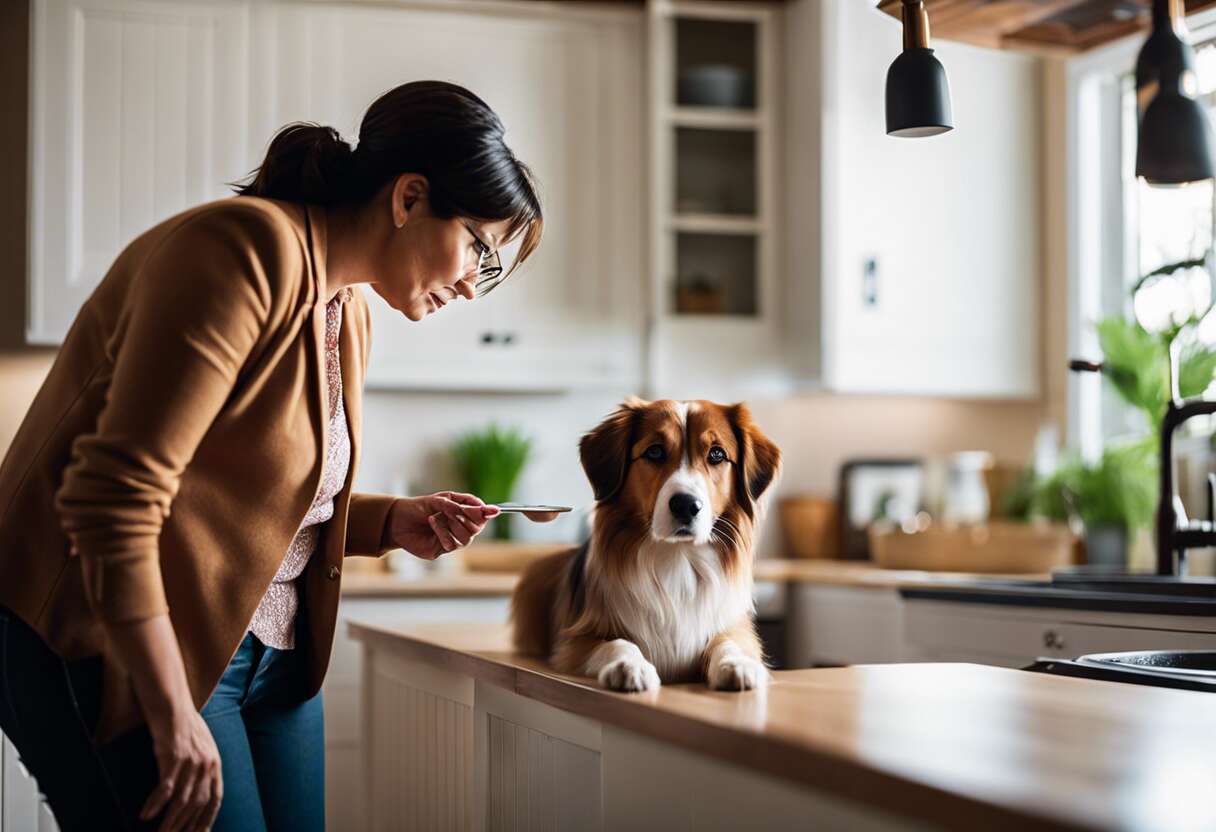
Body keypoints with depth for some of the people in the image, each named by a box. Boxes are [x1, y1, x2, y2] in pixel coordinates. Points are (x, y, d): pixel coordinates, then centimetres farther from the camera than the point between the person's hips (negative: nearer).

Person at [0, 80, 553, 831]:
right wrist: (174, 718, -23)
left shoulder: (349, 313, 11)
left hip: (270, 655, 9)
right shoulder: (248, 250, -18)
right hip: (118, 650, -9)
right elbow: (116, 494, -25)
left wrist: (392, 523, 1)